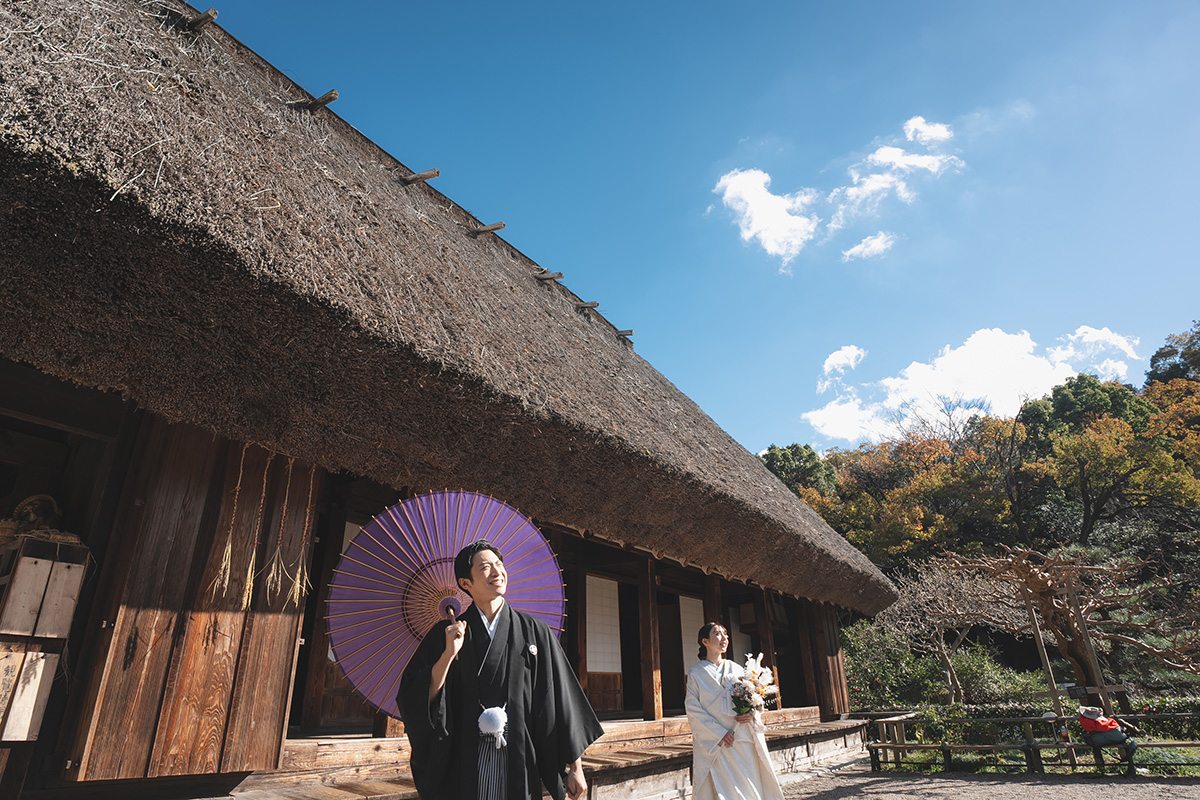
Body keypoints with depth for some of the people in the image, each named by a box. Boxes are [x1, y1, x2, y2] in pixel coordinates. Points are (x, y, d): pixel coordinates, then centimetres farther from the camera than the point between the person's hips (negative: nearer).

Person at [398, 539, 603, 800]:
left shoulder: (535, 632, 1)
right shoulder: (446, 634, 1)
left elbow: (560, 700, 2)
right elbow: (412, 700, -5)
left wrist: (574, 767, 0)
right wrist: (449, 654, -18)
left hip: (520, 766, 1)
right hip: (463, 767, 0)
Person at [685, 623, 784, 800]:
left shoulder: (735, 669, 15)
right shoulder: (696, 672, 2)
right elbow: (693, 709, -5)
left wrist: (752, 714, -8)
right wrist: (719, 733, -14)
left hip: (744, 740, 4)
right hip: (716, 745, -4)